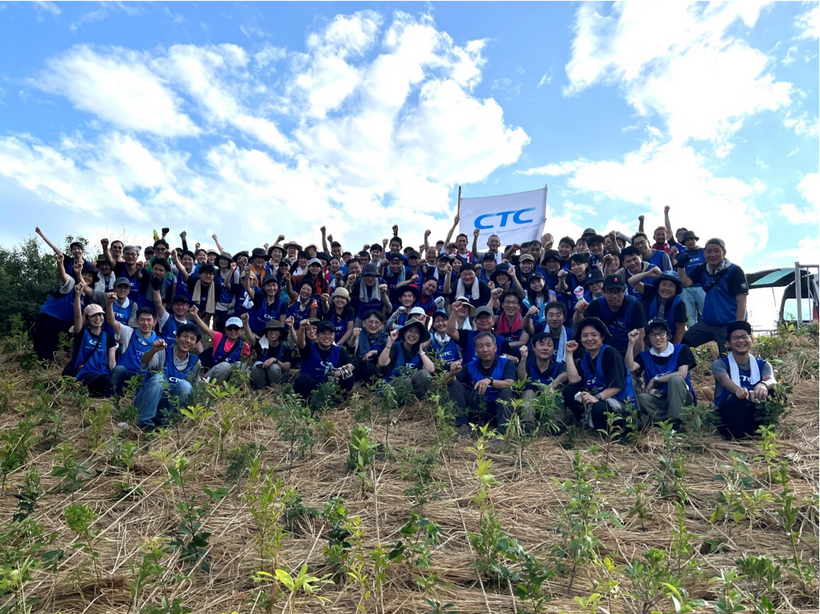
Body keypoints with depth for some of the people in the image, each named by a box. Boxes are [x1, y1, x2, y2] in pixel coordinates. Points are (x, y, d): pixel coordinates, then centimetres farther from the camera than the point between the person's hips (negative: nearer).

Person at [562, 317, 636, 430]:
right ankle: (588, 420, -1)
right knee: (568, 390, -10)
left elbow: (617, 385, -21)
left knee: (599, 408, -37)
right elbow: (573, 380, -10)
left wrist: (597, 397, -33)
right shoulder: (585, 357, 9)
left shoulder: (610, 353, -12)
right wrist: (569, 353, -8)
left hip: (621, 401, -6)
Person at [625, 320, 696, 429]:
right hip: (659, 401, 1)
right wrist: (632, 343, -17)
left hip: (680, 399, -1)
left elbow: (682, 374, -13)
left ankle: (674, 422, -30)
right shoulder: (644, 356, 6)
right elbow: (630, 367, -14)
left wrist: (655, 379, -11)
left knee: (675, 378, -32)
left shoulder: (681, 350, 1)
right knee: (642, 398, -30)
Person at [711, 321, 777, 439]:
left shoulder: (763, 365, 9)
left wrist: (764, 384, -42)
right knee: (736, 399, -36)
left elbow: (771, 380, -15)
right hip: (728, 415, -3)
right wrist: (737, 389, -49)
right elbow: (724, 380, -23)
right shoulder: (719, 364, 1)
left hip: (755, 414, 3)